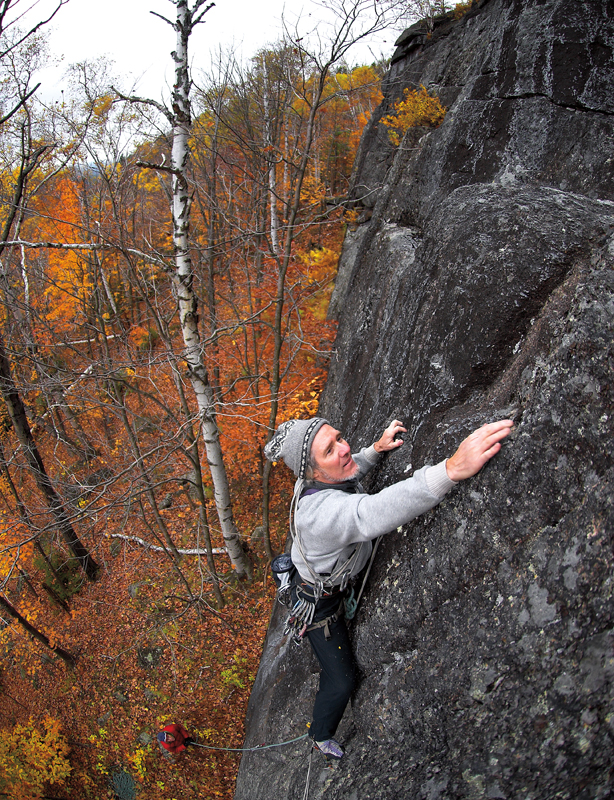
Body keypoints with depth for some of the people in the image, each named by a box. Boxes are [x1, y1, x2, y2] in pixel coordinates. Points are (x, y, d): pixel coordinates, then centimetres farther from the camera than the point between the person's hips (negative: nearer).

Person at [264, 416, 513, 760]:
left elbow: (349, 472, 8)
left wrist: (376, 449, -10)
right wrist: (452, 469, -79)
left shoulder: (318, 481, -18)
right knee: (342, 679, 11)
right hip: (318, 602, -7)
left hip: (331, 583, 7)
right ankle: (322, 736, 39)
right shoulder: (321, 510, -46)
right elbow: (374, 514, -67)